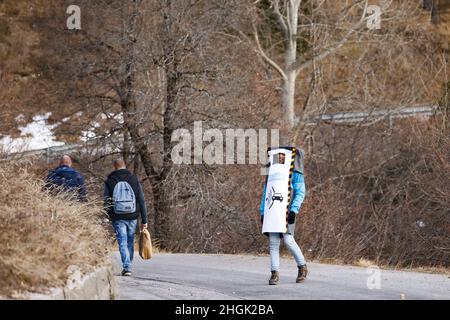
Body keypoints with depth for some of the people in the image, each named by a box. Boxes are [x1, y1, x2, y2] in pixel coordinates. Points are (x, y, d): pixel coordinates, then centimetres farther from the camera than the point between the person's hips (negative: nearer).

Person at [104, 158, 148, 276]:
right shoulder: (134, 179, 3)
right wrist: (144, 220, 5)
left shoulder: (109, 181, -1)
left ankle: (126, 267, -15)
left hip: (117, 218, -2)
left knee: (122, 242, -1)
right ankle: (128, 266, 23)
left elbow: (106, 202, -2)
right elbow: (141, 201, 2)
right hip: (132, 217, 2)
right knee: (130, 242, 16)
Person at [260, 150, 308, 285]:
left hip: (287, 211, -5)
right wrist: (263, 212, 15)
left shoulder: (296, 174, 3)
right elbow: (266, 194, 22)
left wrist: (294, 210, -16)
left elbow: (300, 193, -3)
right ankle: (275, 273, -1)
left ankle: (302, 267, 6)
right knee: (273, 242, -2)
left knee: (288, 239, -14)